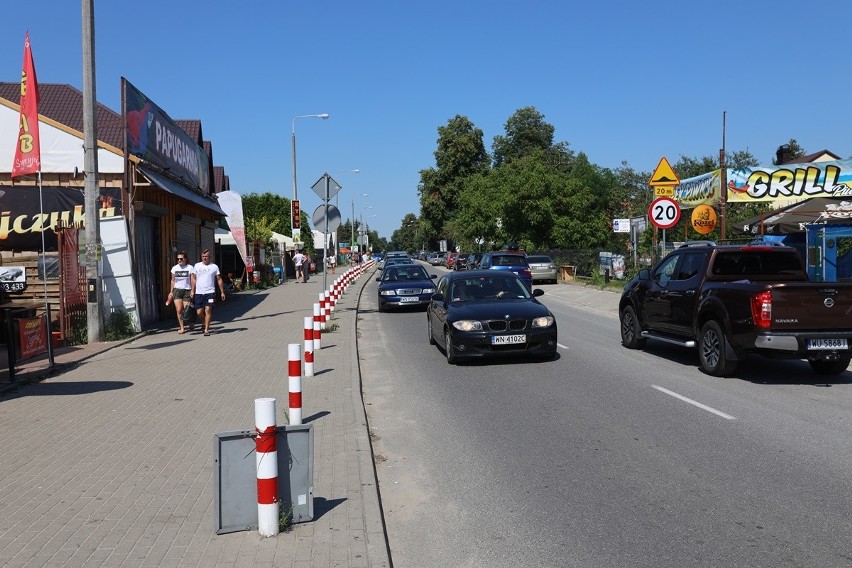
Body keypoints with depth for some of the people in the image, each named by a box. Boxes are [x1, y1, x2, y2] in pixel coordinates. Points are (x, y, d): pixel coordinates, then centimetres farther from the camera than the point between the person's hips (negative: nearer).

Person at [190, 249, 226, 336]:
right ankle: (205, 324, 28)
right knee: (199, 312, 2)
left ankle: (206, 329, -6)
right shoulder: (197, 266, 9)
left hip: (210, 292, -2)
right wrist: (192, 291, 5)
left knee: (208, 310, -11)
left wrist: (222, 292, 4)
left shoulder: (214, 267, 4)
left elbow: (219, 280, 7)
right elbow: (194, 279, 12)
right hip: (198, 293, 2)